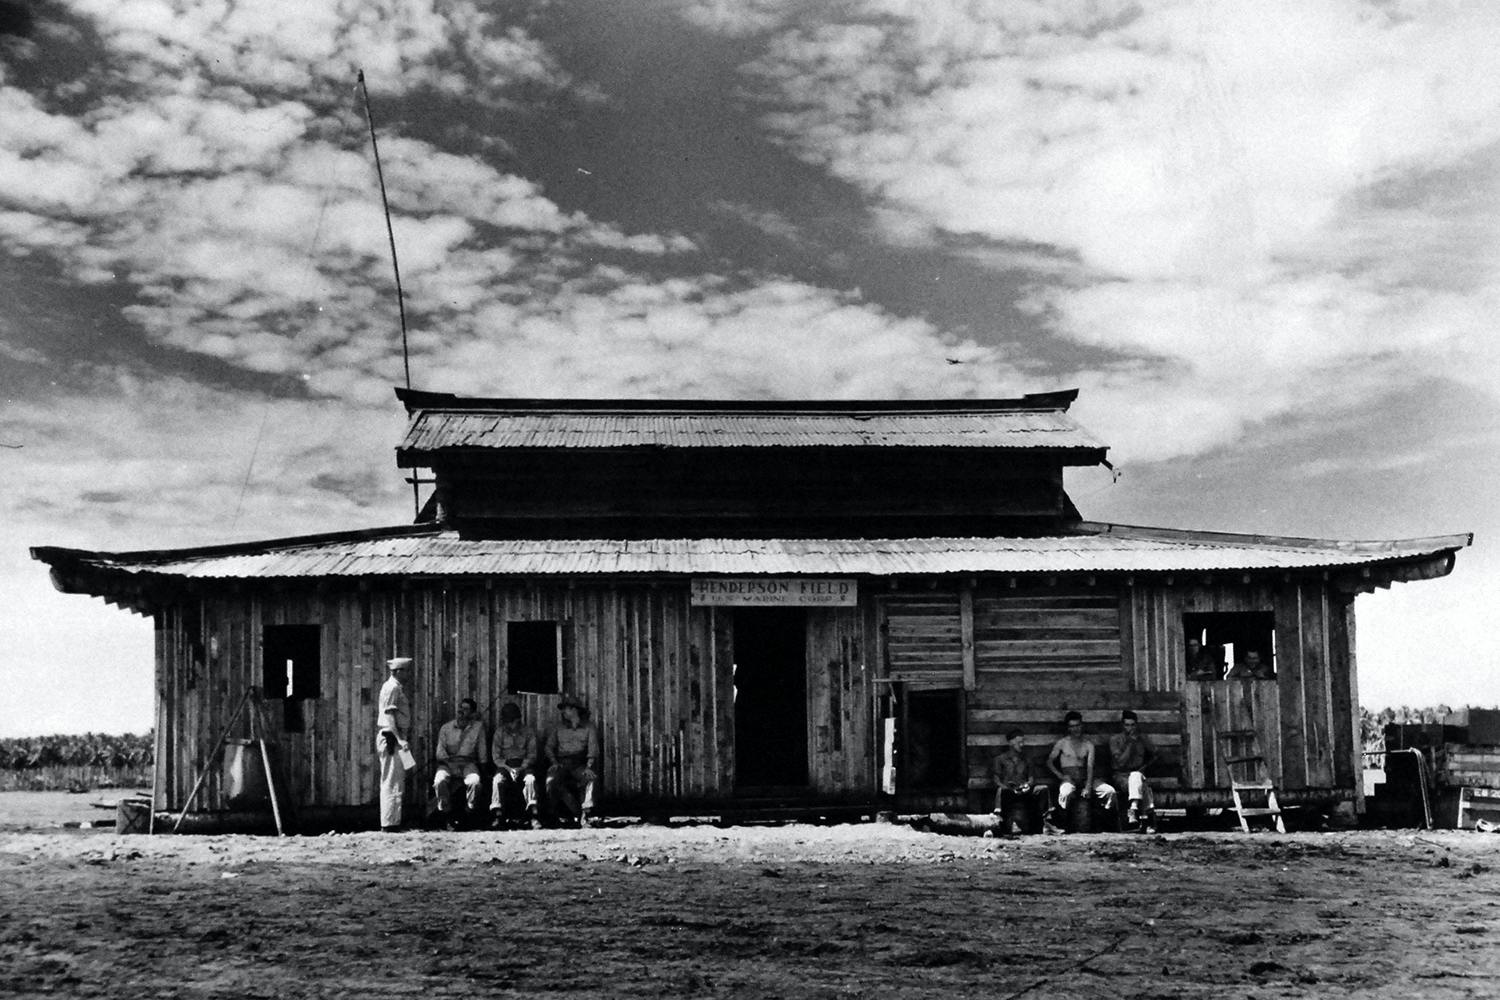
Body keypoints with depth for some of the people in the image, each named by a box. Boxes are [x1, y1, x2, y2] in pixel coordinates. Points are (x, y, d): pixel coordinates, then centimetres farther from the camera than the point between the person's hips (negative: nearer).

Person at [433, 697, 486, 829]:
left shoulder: (478, 727, 13)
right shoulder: (446, 727, 12)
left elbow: (481, 750, 11)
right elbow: (440, 751, 5)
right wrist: (448, 760, -12)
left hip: (469, 762, 0)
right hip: (448, 762, 0)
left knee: (474, 781, -35)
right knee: (440, 781, -33)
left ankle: (469, 815, -16)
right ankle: (447, 816, -19)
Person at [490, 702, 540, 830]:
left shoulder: (529, 731, 7)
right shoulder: (500, 732, 9)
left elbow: (532, 754, 1)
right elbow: (496, 756, 4)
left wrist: (520, 768, -16)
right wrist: (509, 769, -13)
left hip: (524, 764, -1)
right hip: (505, 765, 1)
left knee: (530, 779, -33)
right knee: (498, 779, -32)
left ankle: (533, 816, -36)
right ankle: (497, 816, -32)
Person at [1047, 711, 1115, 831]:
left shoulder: (1089, 745, 13)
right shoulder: (1062, 743, 9)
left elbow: (1090, 767, 0)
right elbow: (1049, 762, 7)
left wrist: (1088, 787, -15)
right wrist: (1060, 775, -11)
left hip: (1085, 778, 3)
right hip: (1068, 778, -3)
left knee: (1110, 791, -20)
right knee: (1066, 793, -40)